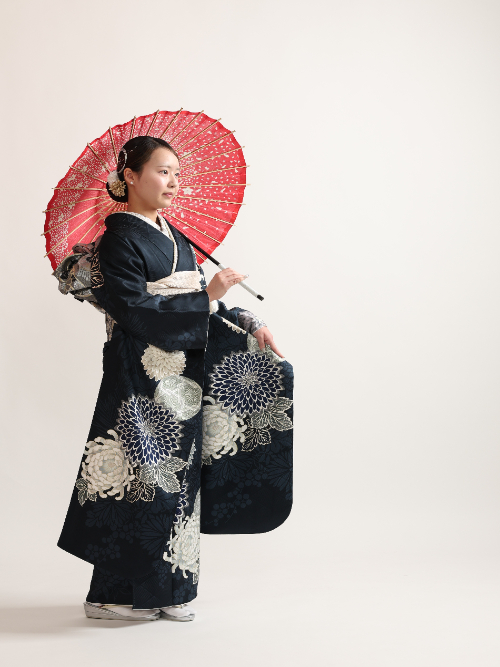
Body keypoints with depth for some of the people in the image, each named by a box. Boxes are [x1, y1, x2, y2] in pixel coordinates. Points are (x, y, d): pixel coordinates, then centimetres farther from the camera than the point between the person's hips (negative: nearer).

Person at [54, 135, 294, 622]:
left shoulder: (175, 238, 15)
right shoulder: (119, 239, -10)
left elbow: (200, 305, 17)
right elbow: (136, 312, -19)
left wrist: (249, 327, 5)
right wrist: (207, 296, -17)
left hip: (185, 373, 8)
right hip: (143, 378, -8)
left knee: (177, 475, 10)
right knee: (141, 476, -5)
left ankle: (169, 590, 20)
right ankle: (113, 595, 8)